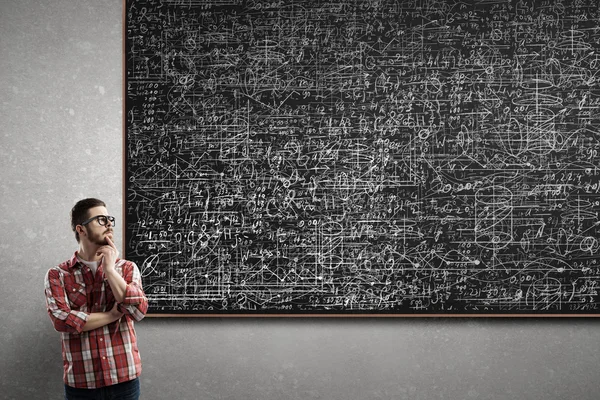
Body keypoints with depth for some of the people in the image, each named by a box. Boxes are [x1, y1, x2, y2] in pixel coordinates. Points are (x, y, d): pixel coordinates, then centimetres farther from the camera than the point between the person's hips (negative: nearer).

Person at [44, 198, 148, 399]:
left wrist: (110, 269, -10)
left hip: (124, 378, 2)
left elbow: (139, 311, -10)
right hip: (80, 382, -1)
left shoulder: (127, 268, 6)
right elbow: (62, 320, -14)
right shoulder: (57, 275, 0)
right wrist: (112, 315, -10)